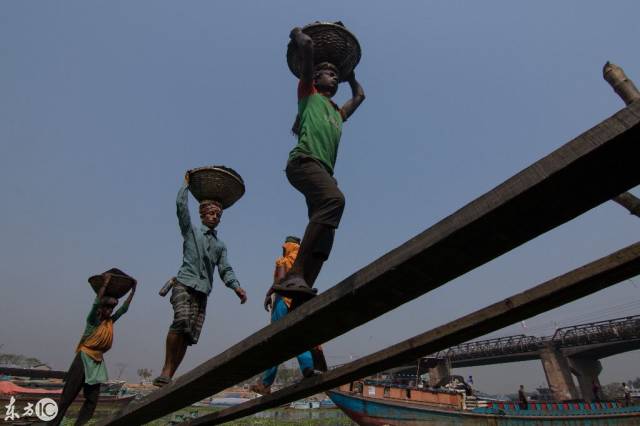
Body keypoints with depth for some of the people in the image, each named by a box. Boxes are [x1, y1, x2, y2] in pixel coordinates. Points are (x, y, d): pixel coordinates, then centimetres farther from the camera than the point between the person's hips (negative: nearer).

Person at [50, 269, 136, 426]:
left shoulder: (110, 322, 7)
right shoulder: (93, 320, -9)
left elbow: (124, 308, 12)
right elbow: (96, 303, -26)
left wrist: (133, 290, 10)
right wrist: (105, 283, -25)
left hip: (97, 363, 6)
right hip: (84, 360, -6)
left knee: (92, 400, 4)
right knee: (67, 397, -4)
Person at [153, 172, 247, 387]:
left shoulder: (220, 245, 22)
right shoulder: (191, 232, 13)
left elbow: (225, 270, 10)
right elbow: (181, 206, 1)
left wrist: (236, 287, -7)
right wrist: (186, 184, 12)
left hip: (203, 292, 4)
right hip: (184, 284, -4)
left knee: (190, 337, -4)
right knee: (181, 321, -28)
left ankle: (169, 377, 3)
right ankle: (166, 371, -19)